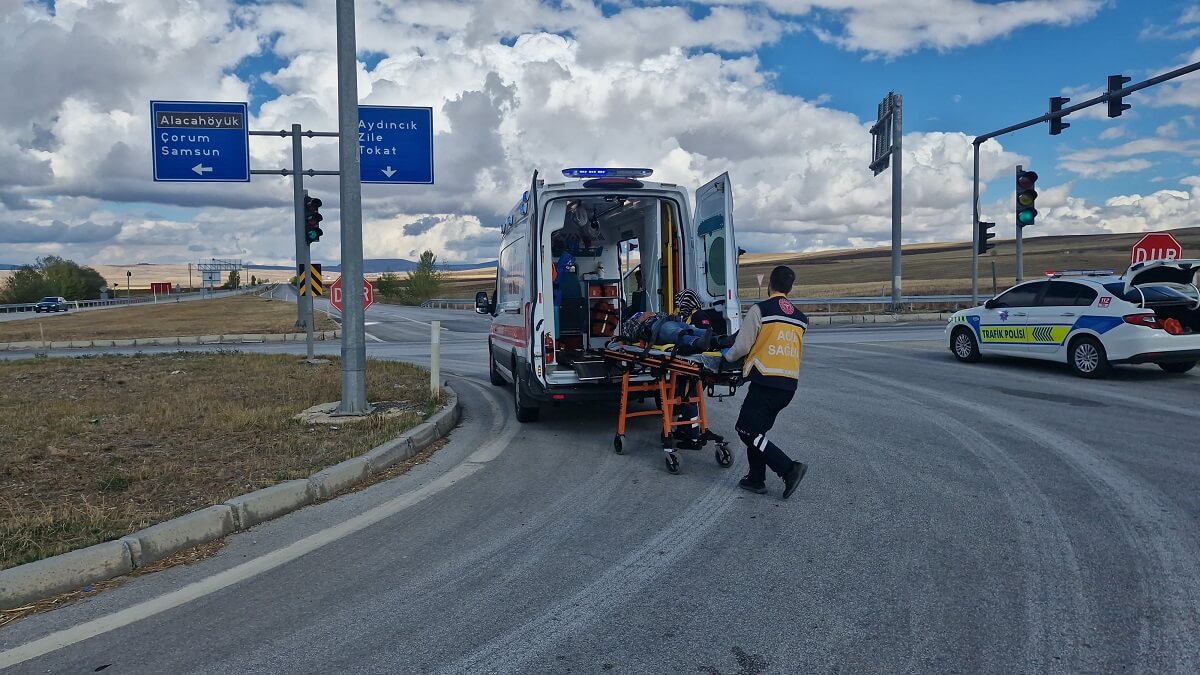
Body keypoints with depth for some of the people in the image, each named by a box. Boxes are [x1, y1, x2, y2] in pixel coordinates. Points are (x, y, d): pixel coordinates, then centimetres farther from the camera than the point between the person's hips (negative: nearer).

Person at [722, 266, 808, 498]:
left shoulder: (760, 310, -6)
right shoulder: (801, 318, 13)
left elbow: (742, 346, -6)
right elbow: (799, 352, 18)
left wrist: (728, 357, 14)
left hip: (765, 382, -7)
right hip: (789, 385, 7)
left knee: (747, 431, -3)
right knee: (758, 430, 18)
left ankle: (790, 468, -10)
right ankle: (756, 479, 19)